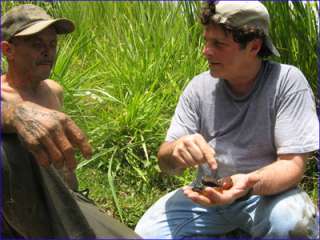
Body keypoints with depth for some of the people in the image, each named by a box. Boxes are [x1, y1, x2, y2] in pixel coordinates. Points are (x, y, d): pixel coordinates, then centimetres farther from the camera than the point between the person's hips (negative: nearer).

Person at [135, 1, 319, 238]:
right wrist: (176, 151, -30)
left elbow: (292, 164, -18)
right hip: (208, 191, 5)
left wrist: (248, 183, -39)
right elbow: (166, 163, -5)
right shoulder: (199, 87, -4)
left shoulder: (287, 82, -14)